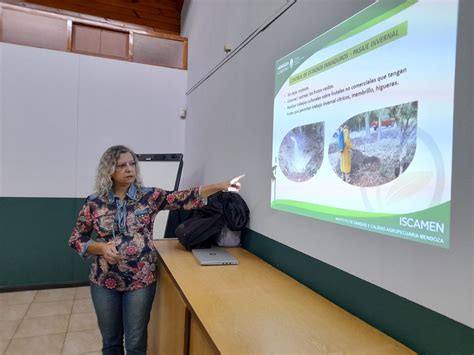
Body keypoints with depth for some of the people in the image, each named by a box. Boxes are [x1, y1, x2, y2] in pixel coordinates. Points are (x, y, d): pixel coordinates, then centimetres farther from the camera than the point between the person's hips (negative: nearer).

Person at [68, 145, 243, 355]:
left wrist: (221, 186, -25)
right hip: (105, 282, 1)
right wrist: (101, 247, -15)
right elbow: (76, 239, 4)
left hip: (141, 281, -1)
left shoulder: (149, 196, -5)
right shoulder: (94, 203, -4)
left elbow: (183, 199, -14)